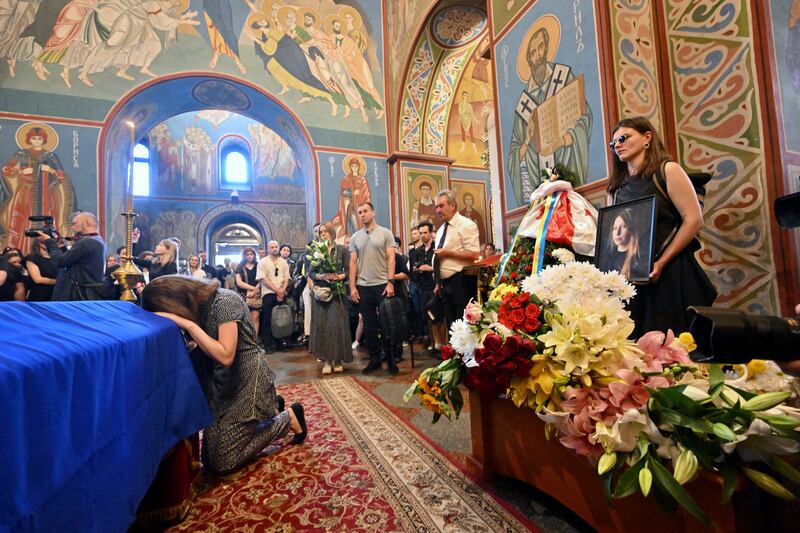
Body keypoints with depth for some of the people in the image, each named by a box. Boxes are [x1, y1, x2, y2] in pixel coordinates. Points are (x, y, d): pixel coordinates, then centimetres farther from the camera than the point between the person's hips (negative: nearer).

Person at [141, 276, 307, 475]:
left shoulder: (224, 301, -23)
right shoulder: (199, 304, 1)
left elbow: (225, 356, -29)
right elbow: (204, 349, 1)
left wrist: (189, 325, -28)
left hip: (247, 377, -8)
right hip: (221, 379, 8)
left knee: (223, 462, -1)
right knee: (210, 455, 15)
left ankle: (288, 417, 12)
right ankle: (269, 408, 28)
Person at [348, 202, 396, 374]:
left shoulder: (385, 233, 1)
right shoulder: (355, 237, 10)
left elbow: (391, 259, -4)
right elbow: (353, 263, 8)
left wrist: (390, 282, -12)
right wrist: (352, 287, 1)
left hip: (382, 285, -3)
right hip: (363, 287, 3)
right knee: (369, 325, 9)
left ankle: (391, 359, 16)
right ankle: (375, 358, 22)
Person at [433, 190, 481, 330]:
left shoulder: (466, 225, -9)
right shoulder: (441, 230, 16)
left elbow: (474, 254, -20)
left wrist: (447, 253, -19)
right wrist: (438, 284, 18)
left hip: (461, 282, -8)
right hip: (446, 284, 8)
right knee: (451, 323, 15)